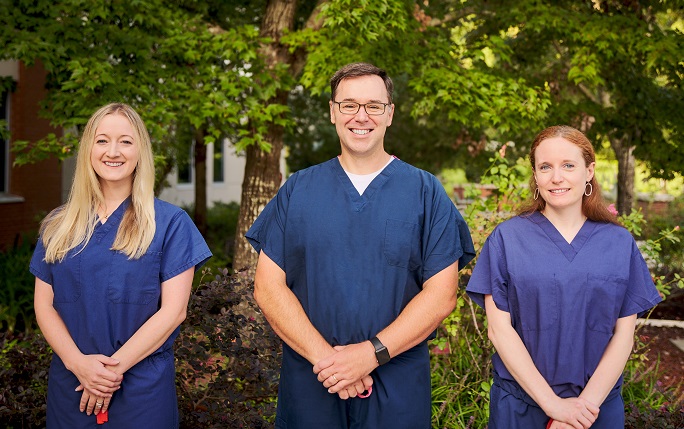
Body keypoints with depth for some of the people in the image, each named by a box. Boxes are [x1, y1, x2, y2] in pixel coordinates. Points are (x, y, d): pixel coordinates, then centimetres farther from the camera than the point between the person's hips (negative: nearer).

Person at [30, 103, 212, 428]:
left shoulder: (170, 223, -3)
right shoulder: (58, 225, 7)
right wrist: (78, 362, -12)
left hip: (142, 388, -2)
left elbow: (173, 310, -8)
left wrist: (114, 367, -13)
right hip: (69, 387, 3)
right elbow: (44, 305, 4)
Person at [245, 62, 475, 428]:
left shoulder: (425, 191, 0)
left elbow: (441, 294, -5)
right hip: (308, 387, 1)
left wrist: (371, 353, -16)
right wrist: (324, 357, -13)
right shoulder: (297, 189, 4)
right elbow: (267, 287, -1)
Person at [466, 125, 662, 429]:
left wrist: (587, 403, -13)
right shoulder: (506, 238, -4)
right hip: (520, 404, -1)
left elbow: (624, 333, -1)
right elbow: (499, 327, -8)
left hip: (599, 405, 1)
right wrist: (552, 403, -14)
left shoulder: (620, 243, 1)